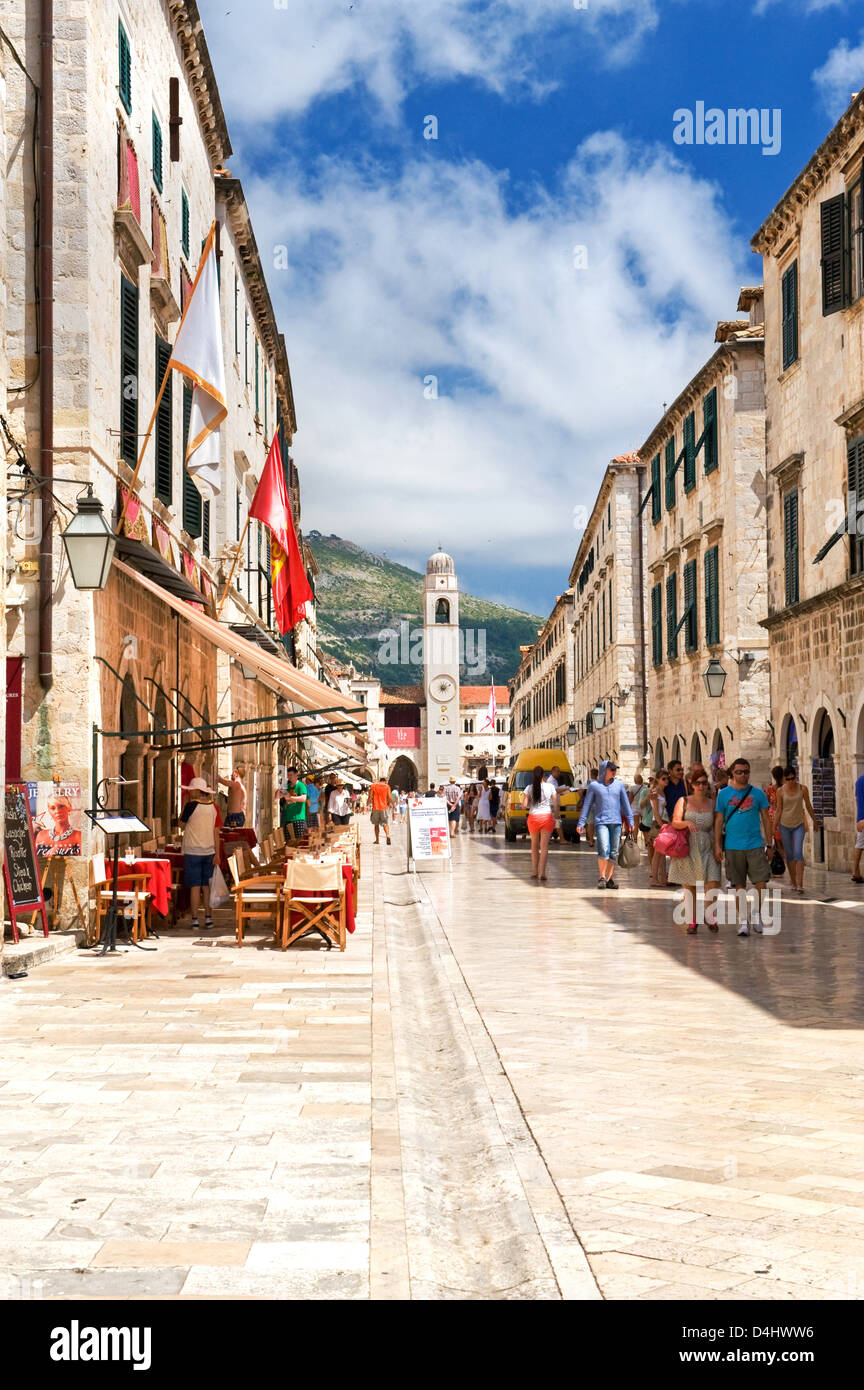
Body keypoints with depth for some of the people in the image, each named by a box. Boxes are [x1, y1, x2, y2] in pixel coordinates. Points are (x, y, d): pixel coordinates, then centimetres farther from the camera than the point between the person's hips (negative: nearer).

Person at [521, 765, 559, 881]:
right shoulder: (550, 787, -2)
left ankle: (534, 871, 21)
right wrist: (556, 815, 12)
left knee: (534, 845, 18)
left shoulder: (529, 788, -2)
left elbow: (524, 805, -5)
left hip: (533, 817, 1)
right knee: (544, 846, -1)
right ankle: (542, 873, -10)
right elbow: (555, 803, -2)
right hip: (547, 817, -1)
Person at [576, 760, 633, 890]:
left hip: (616, 822, 3)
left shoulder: (619, 785, 11)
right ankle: (602, 877, -7)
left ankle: (609, 879, 8)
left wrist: (630, 821, 10)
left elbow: (625, 804, 16)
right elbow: (587, 805, 8)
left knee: (614, 853, 2)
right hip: (601, 822, -3)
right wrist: (581, 823, 4)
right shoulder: (594, 785, 5)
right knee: (603, 849, -17)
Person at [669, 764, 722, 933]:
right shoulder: (683, 801, 4)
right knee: (689, 886, 2)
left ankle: (710, 917, 0)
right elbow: (675, 822, -6)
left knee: (713, 882, -14)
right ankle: (692, 922, 10)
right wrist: (686, 823, -27)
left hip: (707, 849, 1)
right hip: (688, 848, -1)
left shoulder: (712, 803, 9)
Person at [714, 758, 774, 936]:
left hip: (755, 845, 0)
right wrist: (717, 846, -1)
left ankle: (756, 915, 15)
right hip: (733, 847, 0)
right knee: (739, 885, 4)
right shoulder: (724, 794, 5)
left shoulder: (757, 794, 6)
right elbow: (719, 820, 5)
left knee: (761, 883, -6)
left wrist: (769, 844, 5)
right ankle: (743, 921, 13)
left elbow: (766, 819, 9)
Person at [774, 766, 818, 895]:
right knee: (789, 855, 5)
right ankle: (794, 883, 17)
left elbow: (808, 806, 9)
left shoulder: (802, 789, -3)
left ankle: (800, 885, -18)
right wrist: (774, 827, -4)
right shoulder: (780, 791, -4)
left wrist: (814, 821, 19)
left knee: (798, 853, -15)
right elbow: (778, 810, 0)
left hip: (799, 825, -1)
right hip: (784, 825, 1)